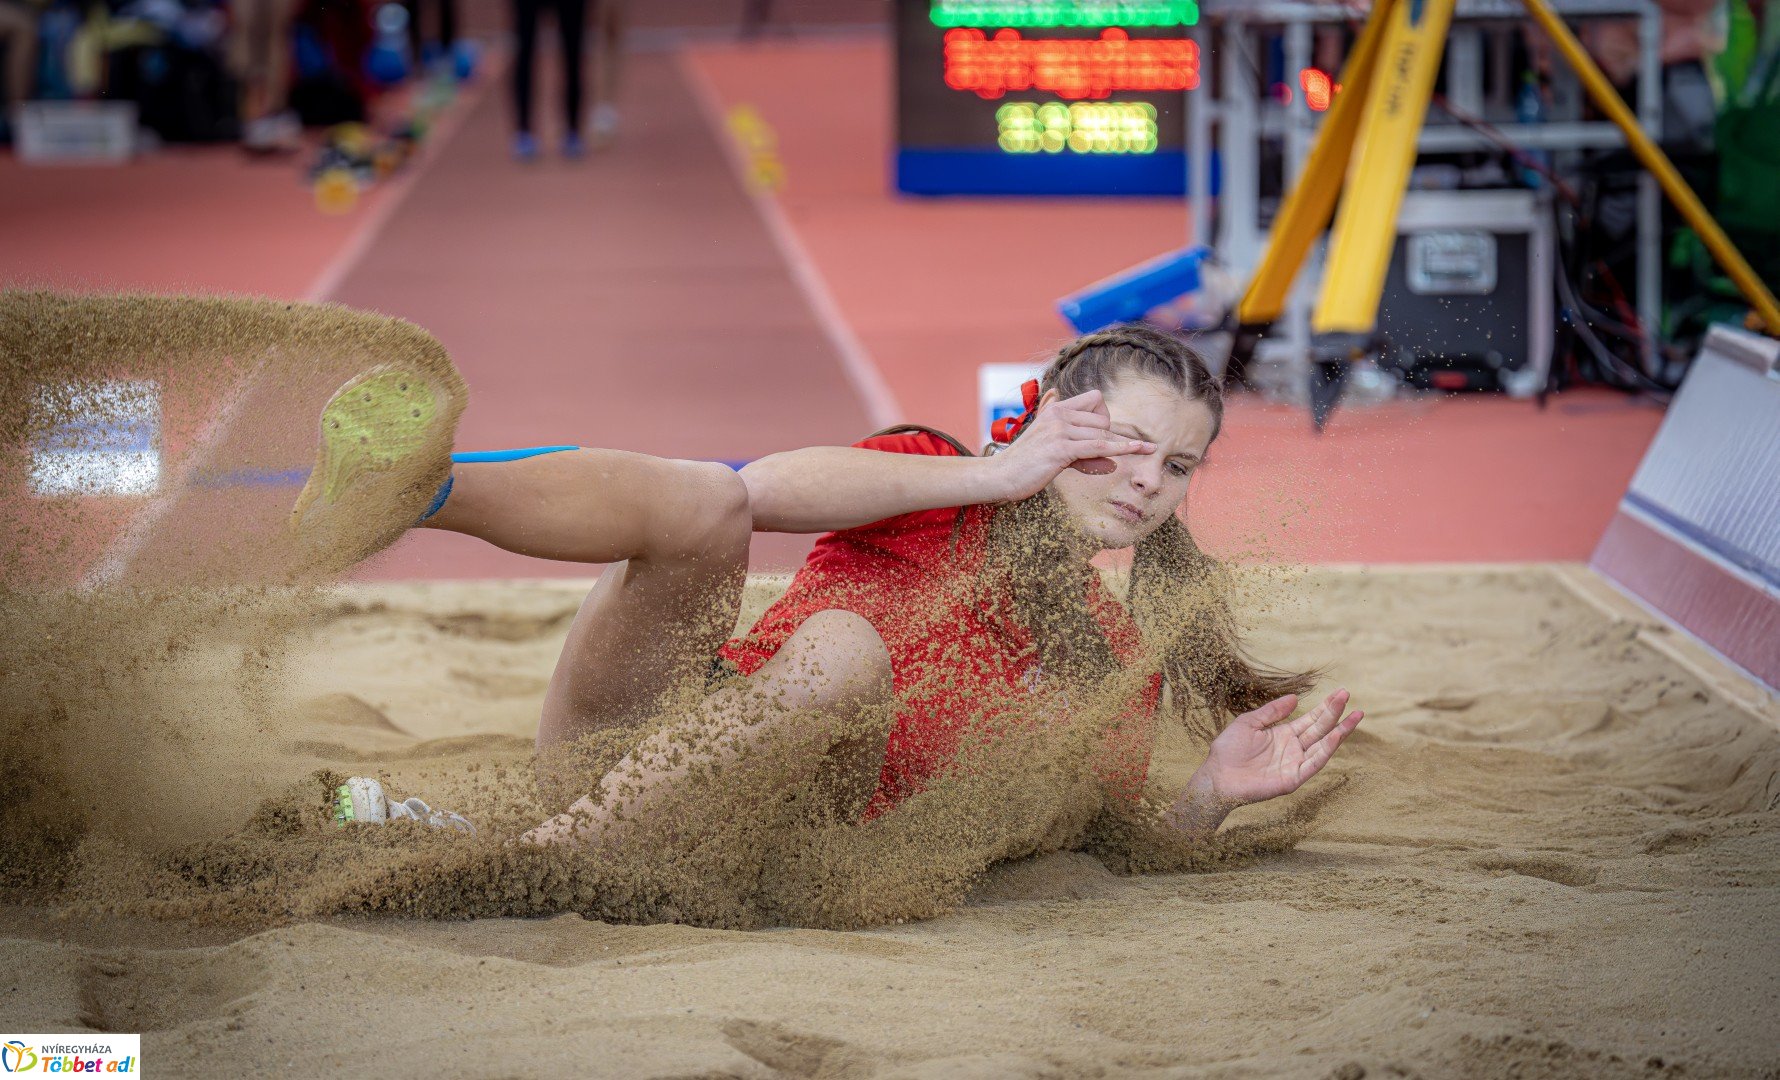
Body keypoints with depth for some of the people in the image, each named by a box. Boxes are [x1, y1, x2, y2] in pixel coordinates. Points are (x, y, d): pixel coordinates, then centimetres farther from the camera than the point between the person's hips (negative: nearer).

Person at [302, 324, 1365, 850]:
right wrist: (994, 476, -12)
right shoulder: (931, 482, 9)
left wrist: (1215, 794, 0)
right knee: (702, 501, -30)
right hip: (641, 730, -1)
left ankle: (545, 856, -45)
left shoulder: (1119, 667, 18)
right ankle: (401, 493, -60)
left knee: (846, 647, -33)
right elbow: (769, 488, -11)